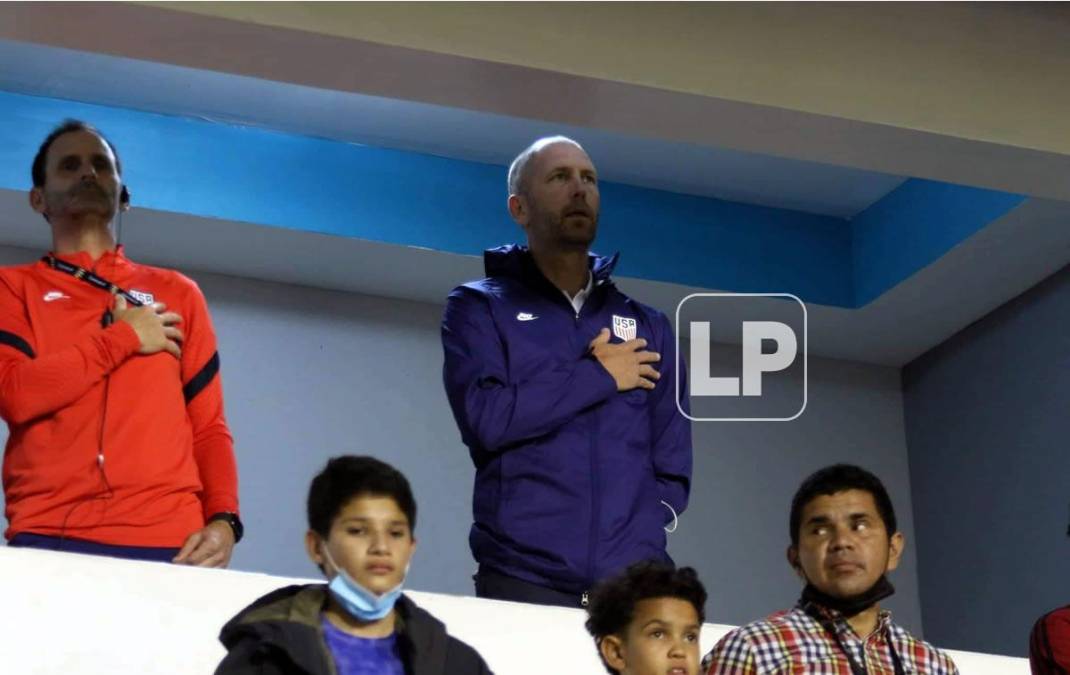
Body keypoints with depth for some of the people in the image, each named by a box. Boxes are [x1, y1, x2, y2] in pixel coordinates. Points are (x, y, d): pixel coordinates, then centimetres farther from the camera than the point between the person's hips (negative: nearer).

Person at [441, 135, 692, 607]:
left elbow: (672, 470, 10)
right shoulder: (478, 308, 7)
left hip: (633, 584, 3)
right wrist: (600, 377, -3)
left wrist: (635, 551, -6)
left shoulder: (648, 327, 16)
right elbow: (486, 418, -11)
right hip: (523, 581, -2)